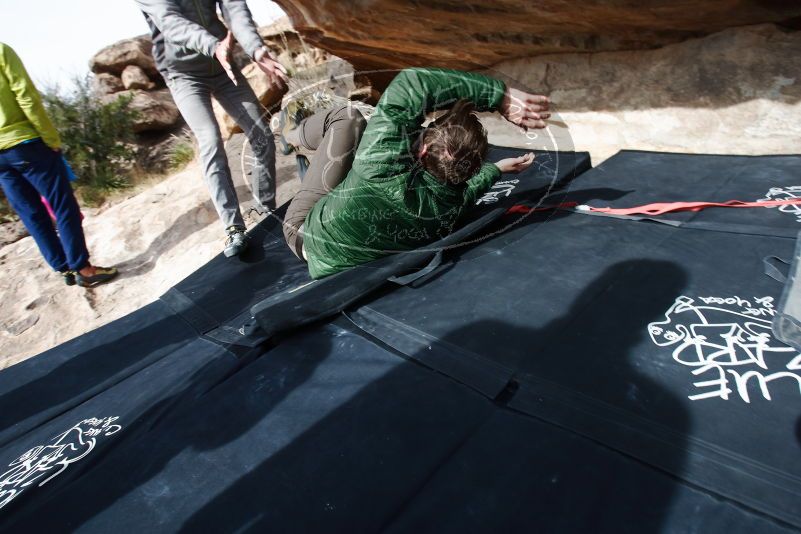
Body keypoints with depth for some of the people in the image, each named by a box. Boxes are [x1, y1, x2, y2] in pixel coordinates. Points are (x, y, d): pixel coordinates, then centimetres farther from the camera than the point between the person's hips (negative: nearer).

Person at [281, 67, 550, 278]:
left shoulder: (386, 169, -43)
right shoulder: (452, 210, -25)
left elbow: (410, 82, -43)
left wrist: (499, 94, -39)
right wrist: (497, 168, 19)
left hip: (307, 234, -4)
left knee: (348, 116, -4)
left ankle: (294, 134, 29)